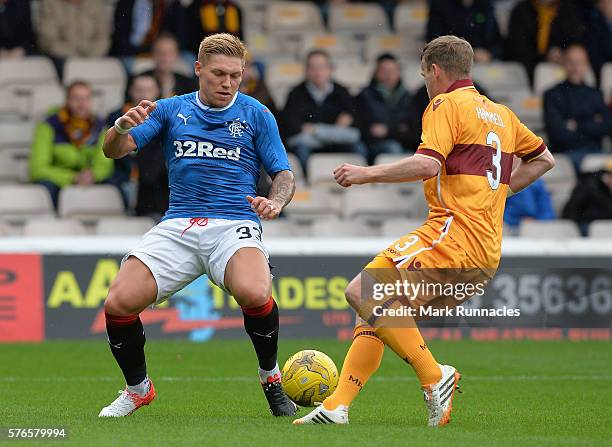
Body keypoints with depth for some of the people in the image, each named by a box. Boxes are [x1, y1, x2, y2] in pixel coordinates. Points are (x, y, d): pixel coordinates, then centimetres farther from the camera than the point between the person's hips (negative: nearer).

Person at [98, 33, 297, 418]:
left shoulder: (256, 115, 8)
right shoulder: (171, 110, 12)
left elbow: (284, 174, 8)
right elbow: (115, 150, 3)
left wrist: (276, 202, -16)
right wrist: (122, 127, -21)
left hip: (235, 224, -2)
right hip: (178, 226, 2)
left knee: (254, 293, -34)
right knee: (119, 303, -17)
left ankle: (271, 378, -6)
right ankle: (138, 389, 11)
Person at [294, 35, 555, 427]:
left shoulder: (448, 105, -2)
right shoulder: (501, 114, 24)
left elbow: (427, 164, -18)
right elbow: (544, 159, 37)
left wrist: (367, 173, -10)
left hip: (455, 233, -9)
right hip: (488, 252, 9)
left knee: (363, 292, -18)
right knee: (376, 309, 10)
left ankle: (434, 376, -18)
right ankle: (337, 406, -1)